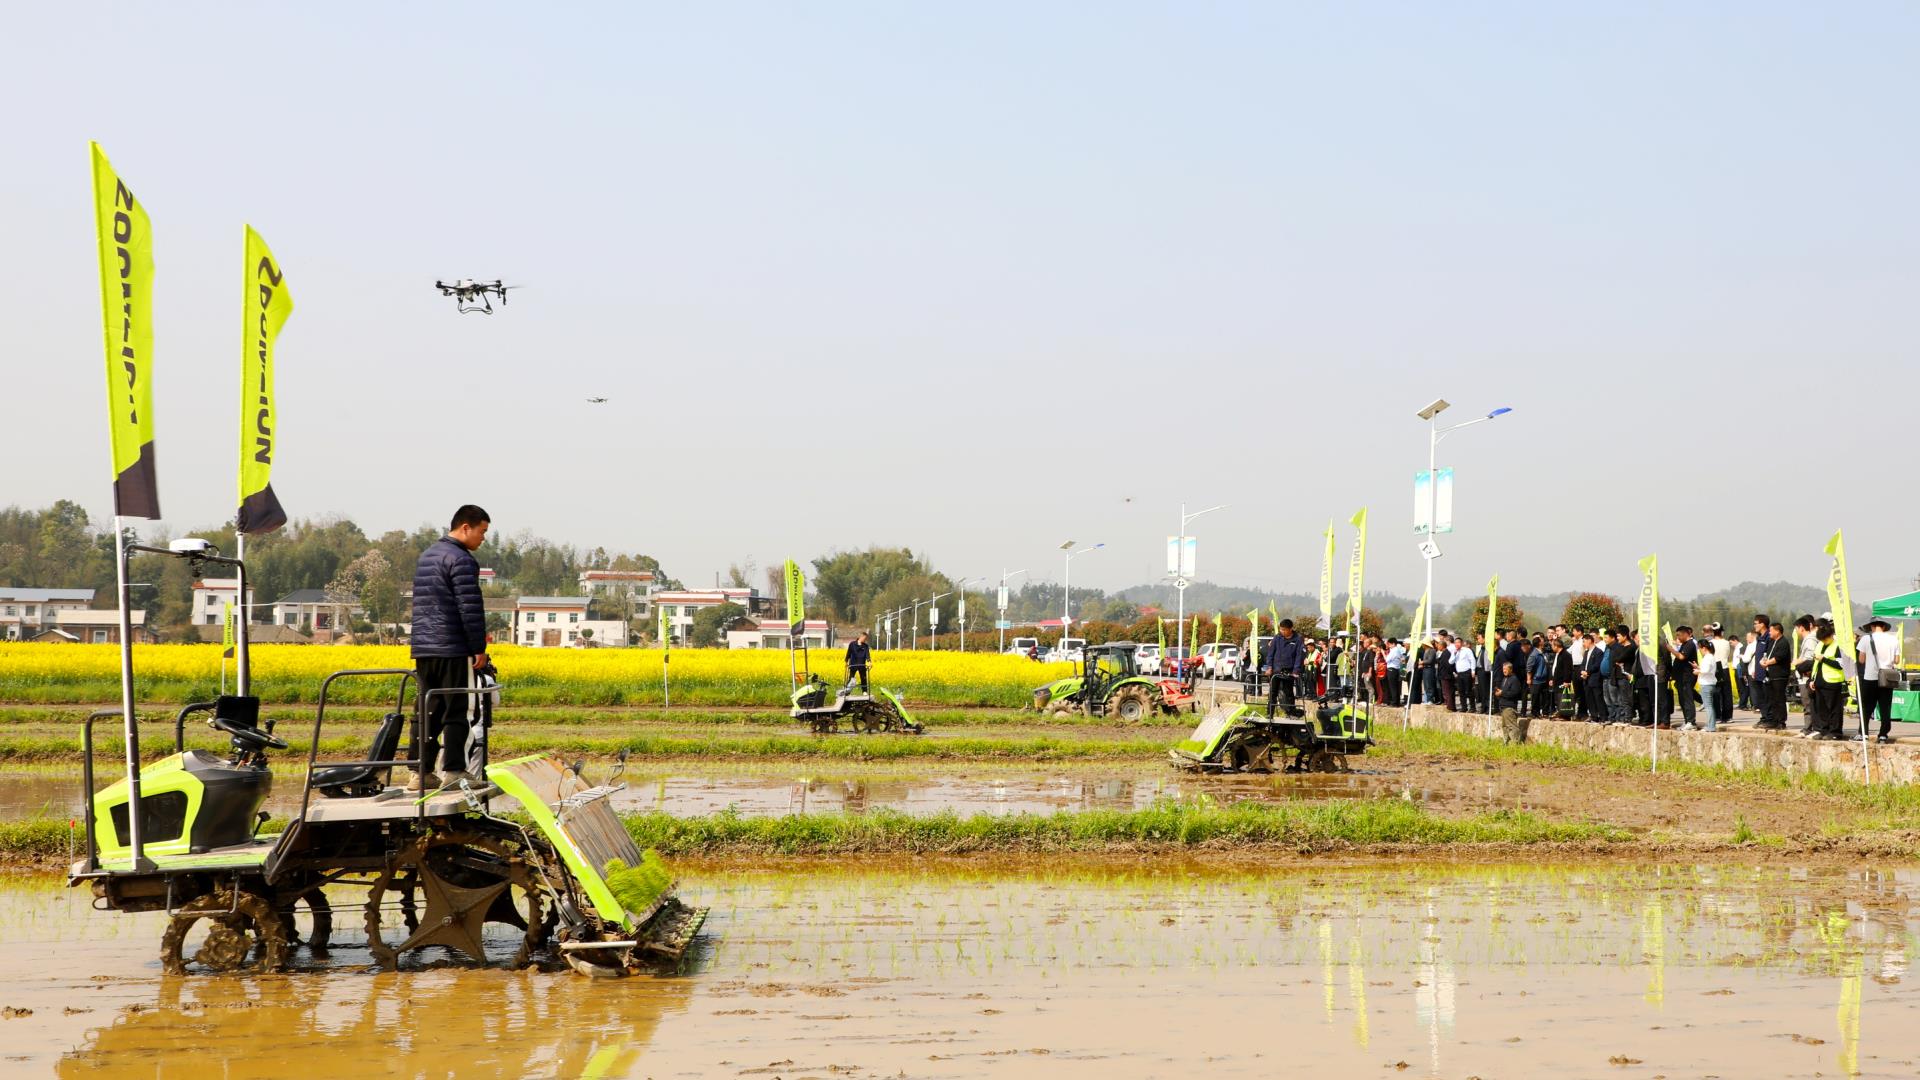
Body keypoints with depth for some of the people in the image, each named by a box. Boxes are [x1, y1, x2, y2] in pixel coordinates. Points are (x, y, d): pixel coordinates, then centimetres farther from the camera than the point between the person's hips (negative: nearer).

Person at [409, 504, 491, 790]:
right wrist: (479, 647, -11)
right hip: (452, 649, -9)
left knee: (429, 712, 11)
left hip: (423, 648, 9)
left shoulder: (426, 555, 19)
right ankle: (454, 772, -3)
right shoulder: (460, 559, -11)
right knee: (456, 711, -3)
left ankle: (421, 773, 10)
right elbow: (470, 607, -16)